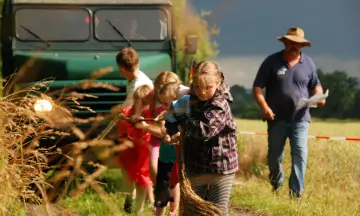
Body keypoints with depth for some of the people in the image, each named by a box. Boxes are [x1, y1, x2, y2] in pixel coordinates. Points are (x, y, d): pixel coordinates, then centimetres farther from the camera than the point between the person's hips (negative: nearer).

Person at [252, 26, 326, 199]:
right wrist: (264, 107, -17)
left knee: (300, 154, -12)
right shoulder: (272, 62, -2)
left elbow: (315, 85, 17)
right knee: (275, 154, 11)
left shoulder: (308, 63, 6)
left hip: (300, 119, 1)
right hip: (277, 118, 0)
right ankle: (276, 185, 35)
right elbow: (257, 87, -3)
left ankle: (296, 192, -9)